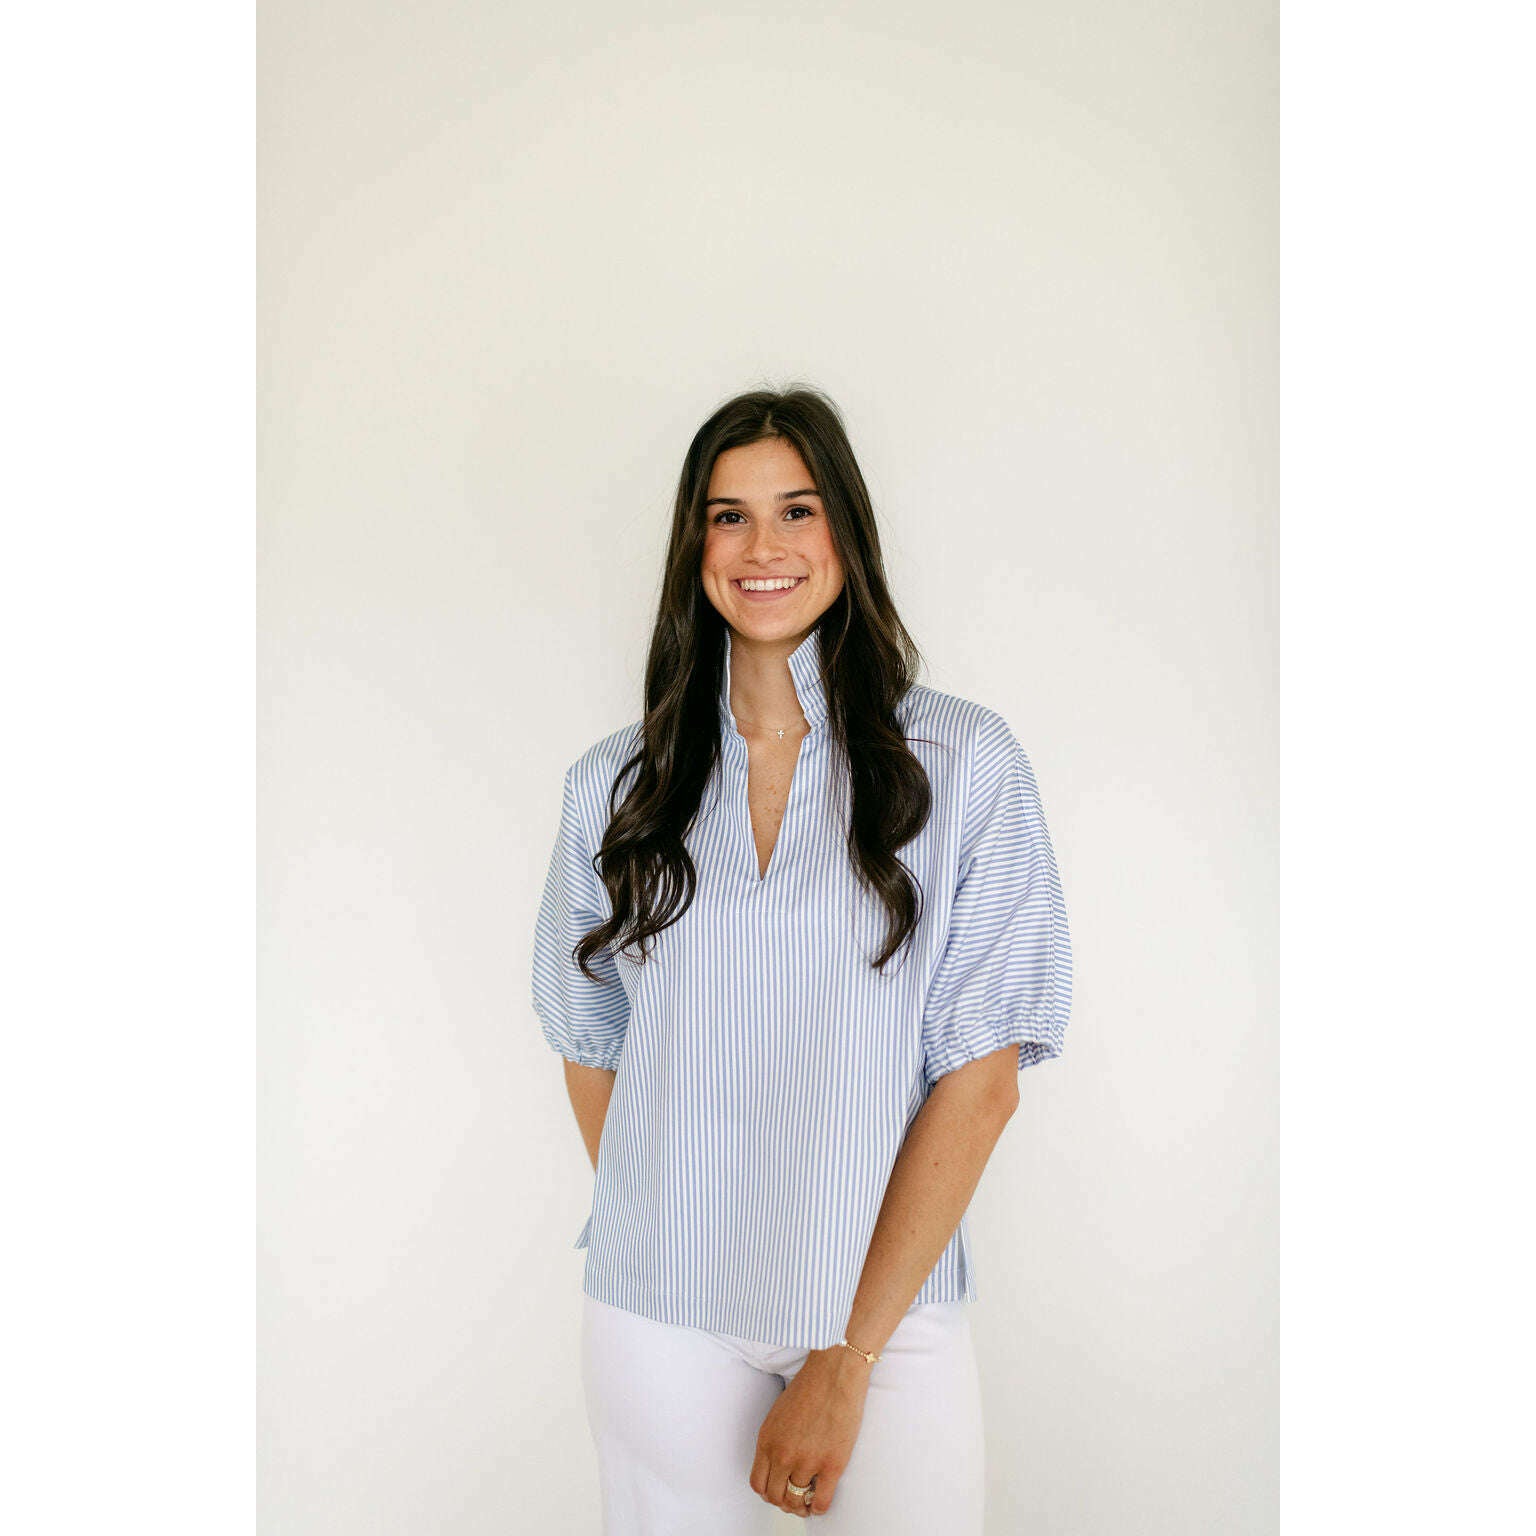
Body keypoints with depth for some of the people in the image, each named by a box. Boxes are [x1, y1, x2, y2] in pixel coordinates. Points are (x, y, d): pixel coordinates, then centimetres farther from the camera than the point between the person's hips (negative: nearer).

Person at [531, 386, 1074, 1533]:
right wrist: (655, 1239, -1)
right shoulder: (615, 785, 1)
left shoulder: (967, 763, -7)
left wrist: (845, 1361, -10)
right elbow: (591, 1043, 9)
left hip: (891, 1309, -1)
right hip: (661, 1317, 2)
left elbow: (983, 1074, -9)